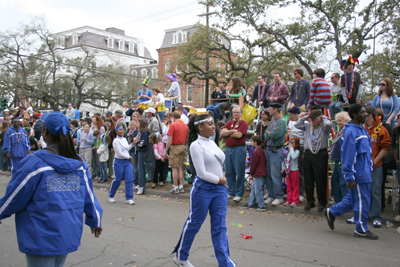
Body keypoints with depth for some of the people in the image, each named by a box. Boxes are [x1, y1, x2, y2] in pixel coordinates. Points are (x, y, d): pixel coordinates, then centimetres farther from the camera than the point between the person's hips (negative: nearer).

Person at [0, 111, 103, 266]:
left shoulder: (35, 163, -15)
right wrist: (95, 221, 22)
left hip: (42, 239, -5)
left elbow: (14, 197, -5)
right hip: (69, 235, 5)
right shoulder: (79, 163, 0)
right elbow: (89, 196, 8)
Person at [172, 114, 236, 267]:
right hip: (203, 189, -7)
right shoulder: (196, 145, -13)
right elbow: (202, 173, -18)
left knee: (220, 227, 6)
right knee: (193, 224, 7)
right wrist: (220, 180, -8)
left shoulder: (212, 143, 11)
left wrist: (222, 180, 3)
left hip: (219, 189, 7)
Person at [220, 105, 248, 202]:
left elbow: (239, 135, -16)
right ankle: (230, 192, 21)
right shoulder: (229, 123, 16)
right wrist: (232, 131, -10)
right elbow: (222, 133, 4)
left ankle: (239, 194, 6)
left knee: (239, 173, -2)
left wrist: (228, 133, -1)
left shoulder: (243, 123, -2)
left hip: (239, 149, -6)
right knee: (229, 172, 10)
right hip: (228, 149, 6)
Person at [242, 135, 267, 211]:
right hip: (262, 173, 10)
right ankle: (251, 203, 27)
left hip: (258, 175, -10)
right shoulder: (261, 151, 11)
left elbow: (253, 165, -15)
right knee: (253, 188, 18)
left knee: (258, 191, -3)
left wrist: (251, 174, -2)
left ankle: (262, 206, 3)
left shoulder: (256, 152, -18)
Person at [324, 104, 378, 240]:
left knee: (353, 199, 17)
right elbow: (348, 156, -20)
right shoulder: (351, 132, -18)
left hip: (364, 172, 9)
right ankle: (361, 230, 16)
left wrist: (369, 168, 19)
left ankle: (331, 212, 29)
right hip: (358, 174, -9)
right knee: (362, 201, 2)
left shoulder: (362, 129, 12)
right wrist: (350, 177, -20)